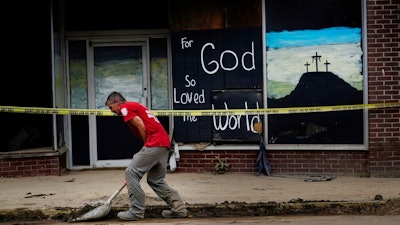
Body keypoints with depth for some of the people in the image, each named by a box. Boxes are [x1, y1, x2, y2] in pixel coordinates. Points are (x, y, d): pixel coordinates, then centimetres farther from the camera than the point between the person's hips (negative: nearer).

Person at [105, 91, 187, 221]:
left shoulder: (125, 107, 0)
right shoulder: (136, 106, 29)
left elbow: (141, 126, -12)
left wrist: (147, 145, 0)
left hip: (154, 143, -10)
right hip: (165, 143, 10)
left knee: (131, 172, -5)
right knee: (156, 180, 17)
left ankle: (136, 212, -4)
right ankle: (179, 209, 15)